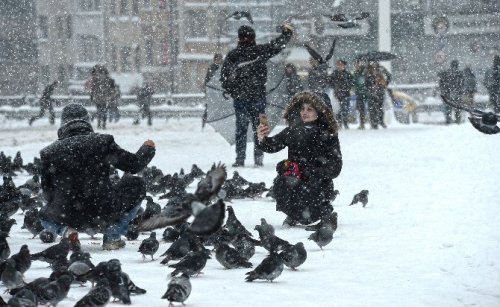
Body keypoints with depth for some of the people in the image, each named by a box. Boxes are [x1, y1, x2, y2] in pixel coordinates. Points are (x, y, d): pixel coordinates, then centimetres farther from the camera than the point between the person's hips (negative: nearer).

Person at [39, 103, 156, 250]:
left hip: (68, 218, 2)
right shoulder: (102, 142, -3)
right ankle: (112, 237, 10)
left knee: (45, 215, 38)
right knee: (137, 184, 21)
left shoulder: (50, 151, 0)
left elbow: (48, 193, 6)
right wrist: (148, 149, 25)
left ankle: (66, 231, 1)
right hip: (104, 215, -2)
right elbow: (133, 164, 3)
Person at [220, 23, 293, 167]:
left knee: (241, 128, 6)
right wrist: (287, 32, 21)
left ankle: (240, 158, 2)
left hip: (240, 98, 0)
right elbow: (278, 45, 5)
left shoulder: (232, 56, -5)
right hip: (258, 96, 0)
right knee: (259, 128, 9)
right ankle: (258, 158, 7)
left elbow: (225, 80, -4)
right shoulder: (260, 51, -5)